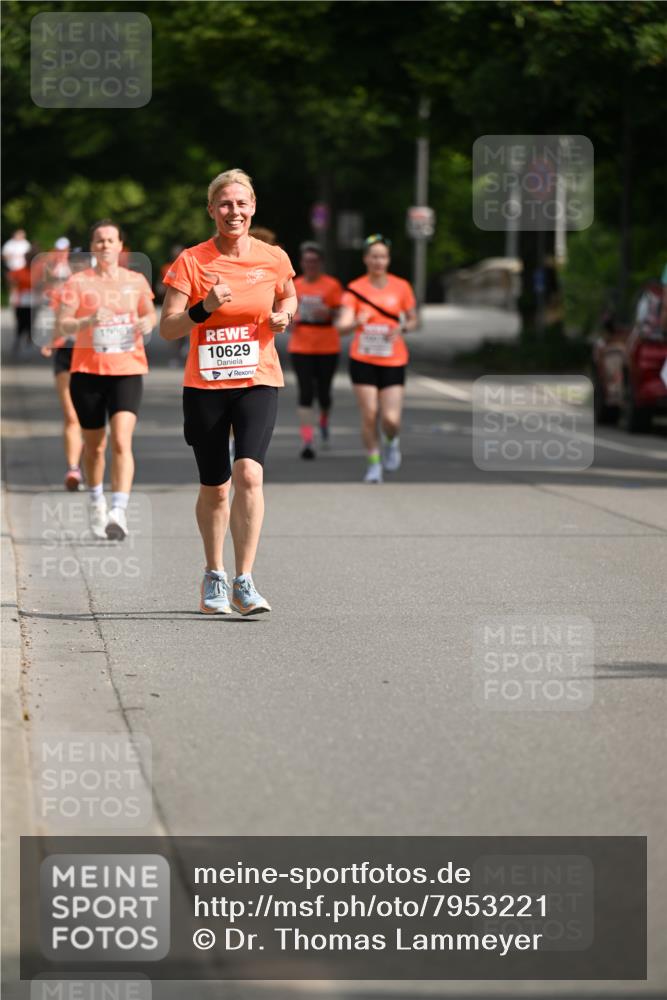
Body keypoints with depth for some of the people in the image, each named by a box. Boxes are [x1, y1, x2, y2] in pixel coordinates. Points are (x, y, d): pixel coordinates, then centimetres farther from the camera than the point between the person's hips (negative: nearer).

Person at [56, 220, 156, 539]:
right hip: (87, 371, 0)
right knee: (94, 445, 12)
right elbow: (61, 326, -6)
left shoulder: (136, 282, 7)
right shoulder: (78, 282, 1)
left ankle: (119, 512, -24)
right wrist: (88, 321, -24)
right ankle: (96, 501, 38)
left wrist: (147, 322, 0)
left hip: (127, 370, 0)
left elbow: (149, 313, 24)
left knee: (121, 441, -17)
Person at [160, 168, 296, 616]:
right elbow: (168, 329, -6)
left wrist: (284, 316, -1)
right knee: (214, 487, 8)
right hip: (205, 384, 0)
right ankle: (214, 575, 30)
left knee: (249, 473, -20)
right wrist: (204, 309, -23)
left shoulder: (274, 258, 1)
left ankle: (244, 583, -19)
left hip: (258, 381, 0)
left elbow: (288, 298, 21)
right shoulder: (191, 262, -4)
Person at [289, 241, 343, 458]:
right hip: (301, 347, 1)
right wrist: (291, 321, -2)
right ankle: (307, 440, -12)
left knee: (323, 392, 6)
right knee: (305, 392, -8)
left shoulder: (332, 285, -2)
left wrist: (329, 313, -22)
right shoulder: (296, 285, 7)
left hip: (327, 347, -1)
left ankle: (324, 422, 41)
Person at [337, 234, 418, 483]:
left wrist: (402, 328, -11)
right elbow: (342, 326, -15)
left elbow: (413, 320, 11)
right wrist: (357, 322, -37)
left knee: (391, 419, -8)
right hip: (363, 360, 0)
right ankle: (374, 462, 14)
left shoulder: (401, 287, -1)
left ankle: (391, 442, 27)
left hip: (393, 362, 0)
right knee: (369, 415, -5)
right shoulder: (355, 289, -5)